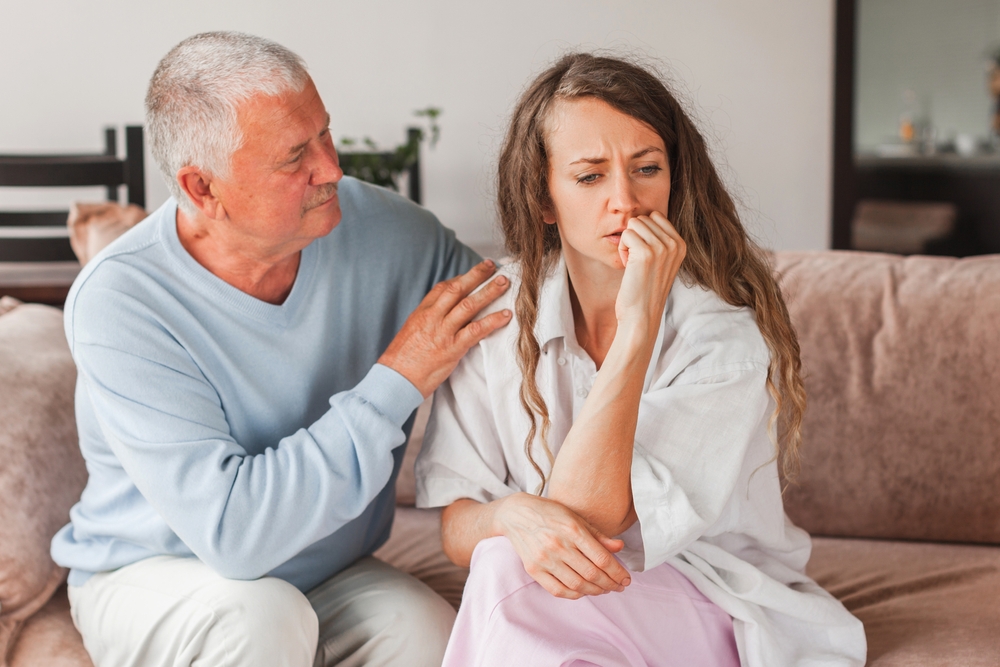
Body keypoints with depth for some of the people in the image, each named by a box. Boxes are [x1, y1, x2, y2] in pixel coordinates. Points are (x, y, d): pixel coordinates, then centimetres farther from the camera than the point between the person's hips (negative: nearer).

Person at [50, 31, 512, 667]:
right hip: (152, 576, -3)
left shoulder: (380, 227, -11)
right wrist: (397, 382, -27)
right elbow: (233, 530, -31)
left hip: (328, 577, 3)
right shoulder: (117, 300, -24)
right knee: (260, 614, -34)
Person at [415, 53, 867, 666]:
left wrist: (638, 324, -30)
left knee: (510, 576, -30)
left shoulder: (724, 337, -17)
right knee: (513, 550, -30)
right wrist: (512, 516, -31)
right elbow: (458, 530, -7)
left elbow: (585, 512, -26)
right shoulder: (496, 310, -6)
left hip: (721, 615, -4)